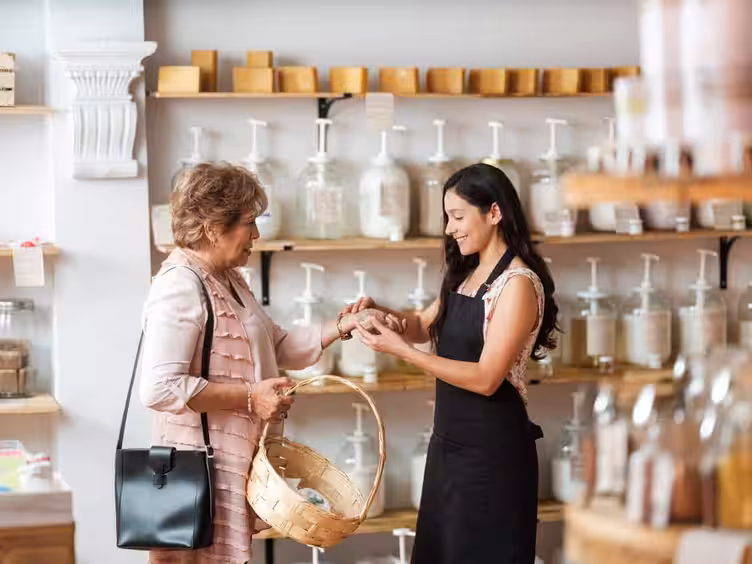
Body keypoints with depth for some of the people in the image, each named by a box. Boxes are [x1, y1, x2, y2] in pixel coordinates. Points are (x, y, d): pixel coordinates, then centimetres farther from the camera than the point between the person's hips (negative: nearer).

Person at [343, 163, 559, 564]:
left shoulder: (518, 284, -17)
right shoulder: (467, 275, 10)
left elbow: (486, 378, -22)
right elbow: (424, 327, 21)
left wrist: (401, 351, -24)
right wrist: (379, 312, 0)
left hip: (492, 446, -9)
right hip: (450, 440, 9)